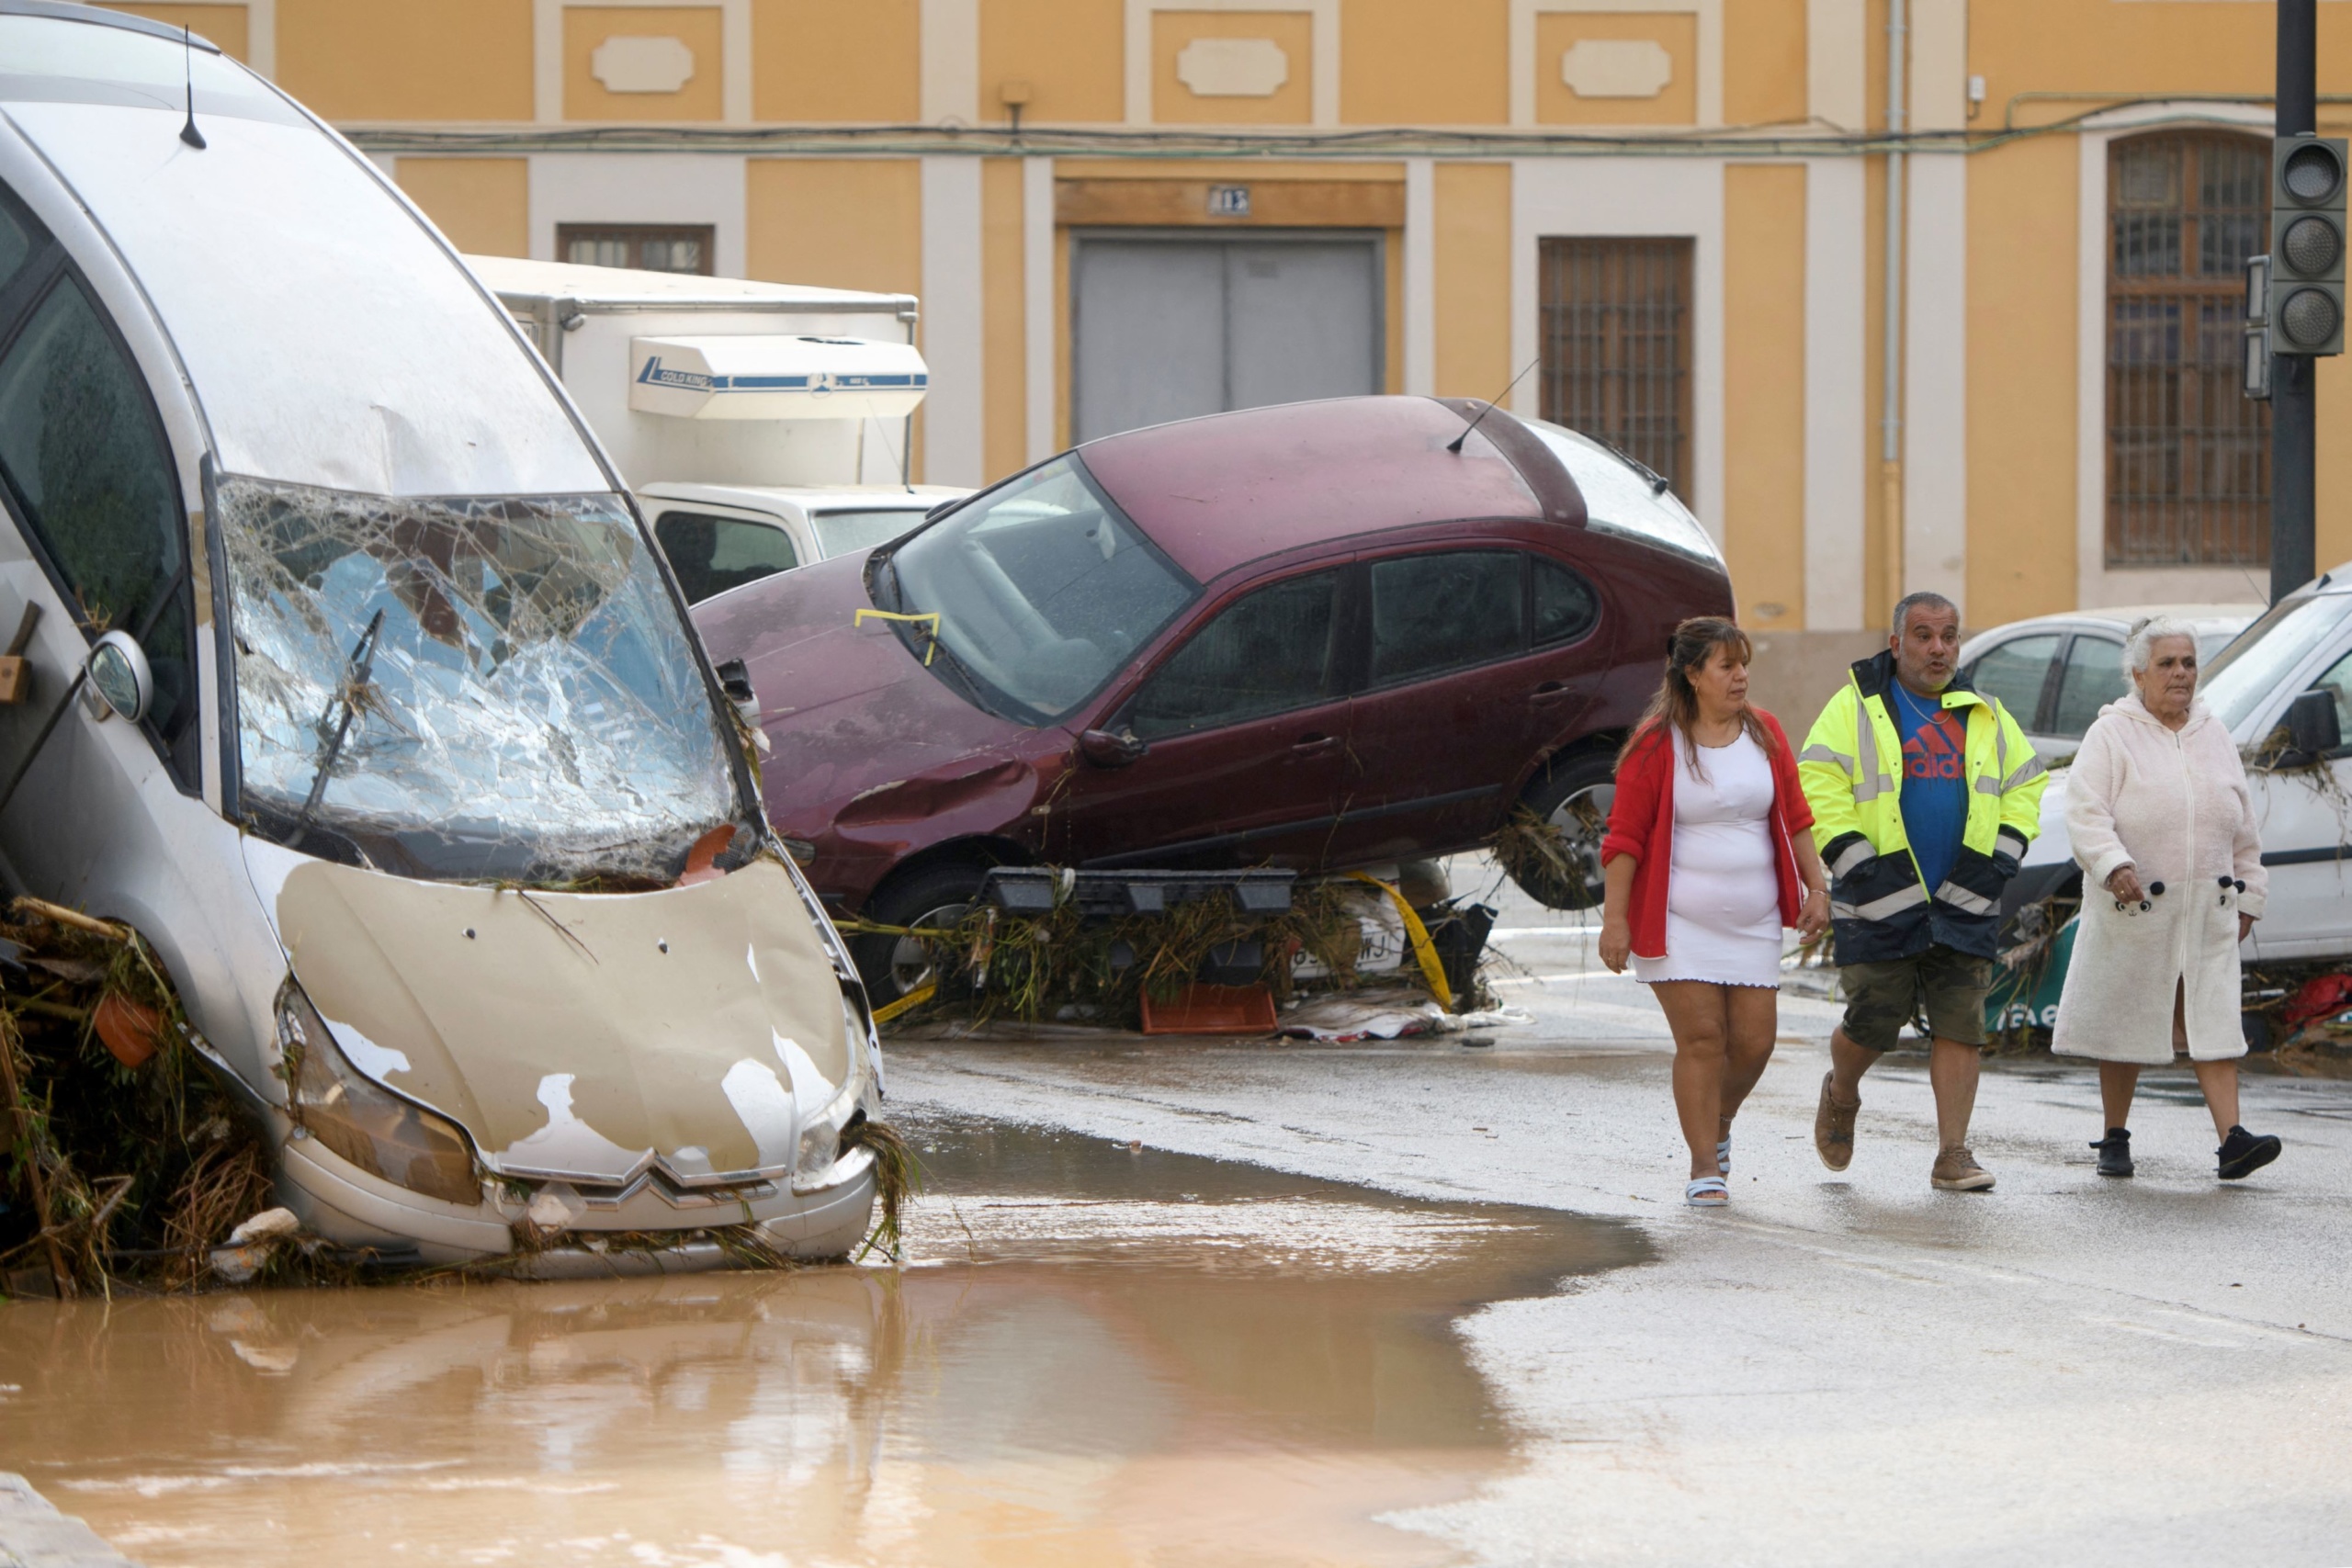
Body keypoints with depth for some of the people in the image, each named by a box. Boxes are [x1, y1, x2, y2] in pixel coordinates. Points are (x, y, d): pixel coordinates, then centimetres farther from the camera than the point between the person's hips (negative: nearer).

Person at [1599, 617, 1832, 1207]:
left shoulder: (1764, 734, 8)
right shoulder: (1656, 744, -7)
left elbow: (1795, 818, 15)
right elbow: (1624, 836, -7)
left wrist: (1816, 887, 8)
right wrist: (1614, 918, -11)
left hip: (1752, 921, 4)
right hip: (1679, 921, -4)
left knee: (1753, 1041, 1)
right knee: (1701, 1039, -9)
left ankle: (1719, 1123, 29)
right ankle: (1704, 1166, -1)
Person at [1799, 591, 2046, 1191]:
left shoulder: (1985, 716, 13)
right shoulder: (1857, 708, -1)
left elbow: (2026, 788, 18)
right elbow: (1818, 789, -8)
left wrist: (1995, 861, 4)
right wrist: (1863, 866, -14)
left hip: (1964, 905, 3)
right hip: (1882, 903, -3)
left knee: (1960, 1027, -3)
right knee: (1872, 1024, 0)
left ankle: (1953, 1154, 0)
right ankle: (1840, 1095, 33)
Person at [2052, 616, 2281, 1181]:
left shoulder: (2215, 737, 14)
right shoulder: (2111, 735, -3)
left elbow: (2243, 828, 20)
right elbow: (2085, 813, -14)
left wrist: (2248, 896, 16)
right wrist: (2114, 865, -29)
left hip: (2207, 912, 4)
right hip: (2132, 908, -4)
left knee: (2213, 1022, -5)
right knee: (2124, 1023, 5)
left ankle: (2232, 1139, -14)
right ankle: (2115, 1138, 16)